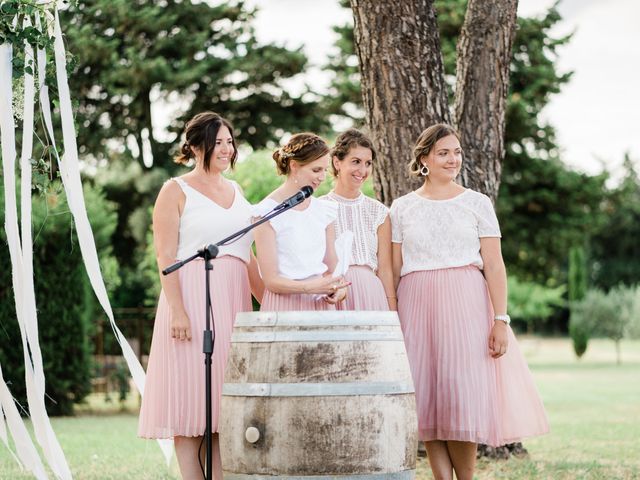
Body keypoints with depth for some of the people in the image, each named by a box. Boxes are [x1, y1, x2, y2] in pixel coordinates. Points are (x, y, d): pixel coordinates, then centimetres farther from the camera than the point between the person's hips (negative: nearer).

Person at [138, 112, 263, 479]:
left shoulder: (236, 191, 18)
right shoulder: (176, 191, 0)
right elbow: (166, 257, -7)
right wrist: (177, 310, -17)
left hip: (234, 301, 6)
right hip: (194, 297, -6)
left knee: (225, 401, 5)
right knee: (192, 397, -5)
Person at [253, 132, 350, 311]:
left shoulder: (325, 210, 11)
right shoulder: (267, 212, -8)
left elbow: (332, 267, 13)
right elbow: (271, 280, -11)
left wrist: (337, 289, -9)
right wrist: (310, 287, -25)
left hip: (321, 305, 5)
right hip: (285, 304, -5)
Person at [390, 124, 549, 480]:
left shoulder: (477, 203, 6)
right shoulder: (402, 207, 9)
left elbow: (494, 265, 1)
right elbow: (393, 269, 9)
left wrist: (501, 319, -8)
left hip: (467, 304, -1)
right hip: (418, 306, 1)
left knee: (463, 395, -5)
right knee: (428, 400, -1)